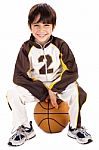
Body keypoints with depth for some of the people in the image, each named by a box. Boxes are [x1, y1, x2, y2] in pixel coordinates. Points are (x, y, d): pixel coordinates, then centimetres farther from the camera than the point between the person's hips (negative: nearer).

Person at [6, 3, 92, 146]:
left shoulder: (60, 45, -8)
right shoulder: (26, 48, -7)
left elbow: (72, 72, -13)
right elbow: (19, 76, -13)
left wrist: (54, 90, -22)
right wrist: (44, 92, -19)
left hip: (58, 85, -1)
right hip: (35, 88, 1)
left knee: (76, 92, -31)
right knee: (12, 94, -23)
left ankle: (75, 128, -4)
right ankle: (25, 129, 0)